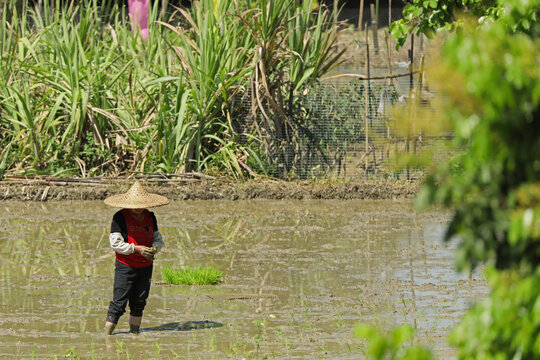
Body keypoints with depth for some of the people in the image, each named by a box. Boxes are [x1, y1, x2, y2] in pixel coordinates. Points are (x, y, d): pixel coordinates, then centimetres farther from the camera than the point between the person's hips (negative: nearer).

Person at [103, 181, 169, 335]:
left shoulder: (150, 217, 9)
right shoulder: (120, 217, -8)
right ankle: (107, 334, -8)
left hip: (145, 266, 6)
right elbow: (115, 243, -13)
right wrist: (136, 249, -21)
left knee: (139, 303, 10)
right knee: (119, 303, -10)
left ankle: (134, 332, 19)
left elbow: (158, 238, 16)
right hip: (125, 266, -6)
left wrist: (155, 248, -8)